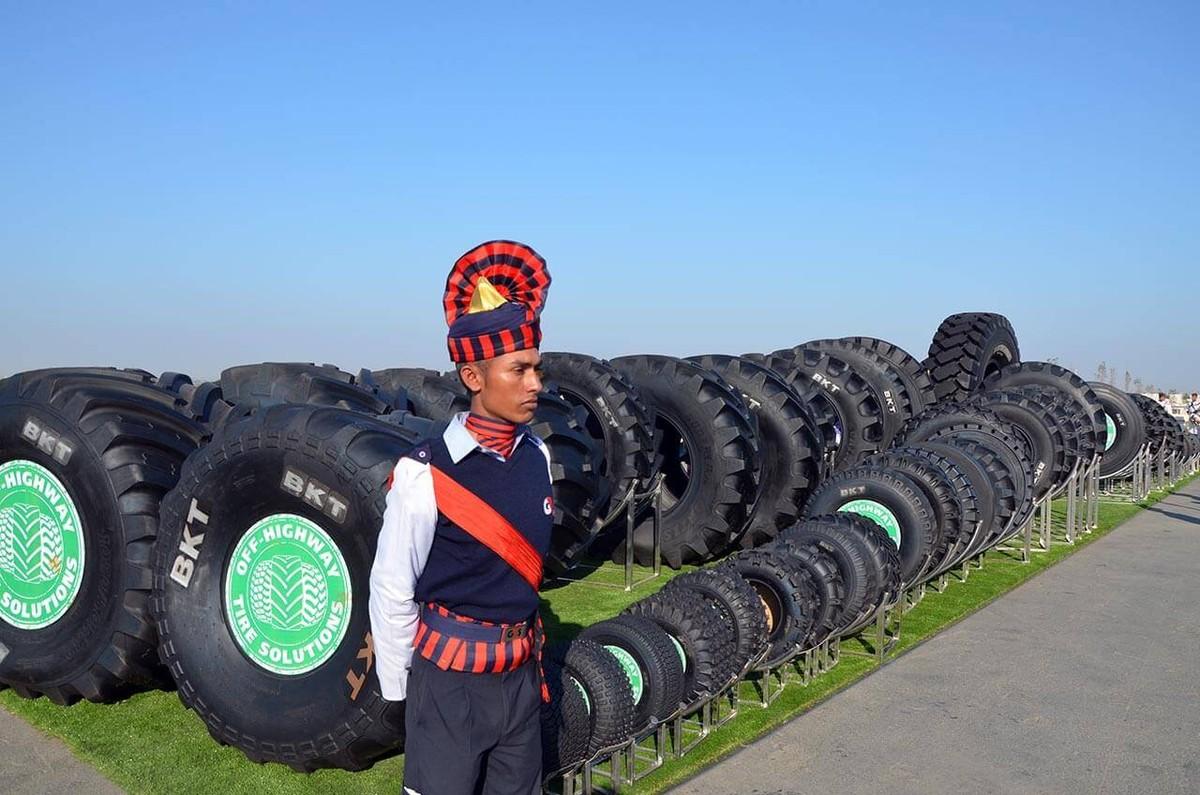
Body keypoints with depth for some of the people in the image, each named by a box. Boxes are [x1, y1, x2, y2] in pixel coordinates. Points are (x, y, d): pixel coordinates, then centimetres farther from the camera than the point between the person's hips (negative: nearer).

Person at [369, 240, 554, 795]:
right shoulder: (424, 473, -19)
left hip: (521, 674, 6)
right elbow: (391, 592, -11)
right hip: (450, 680, -5)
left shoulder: (537, 455, 0)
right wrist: (400, 688, -2)